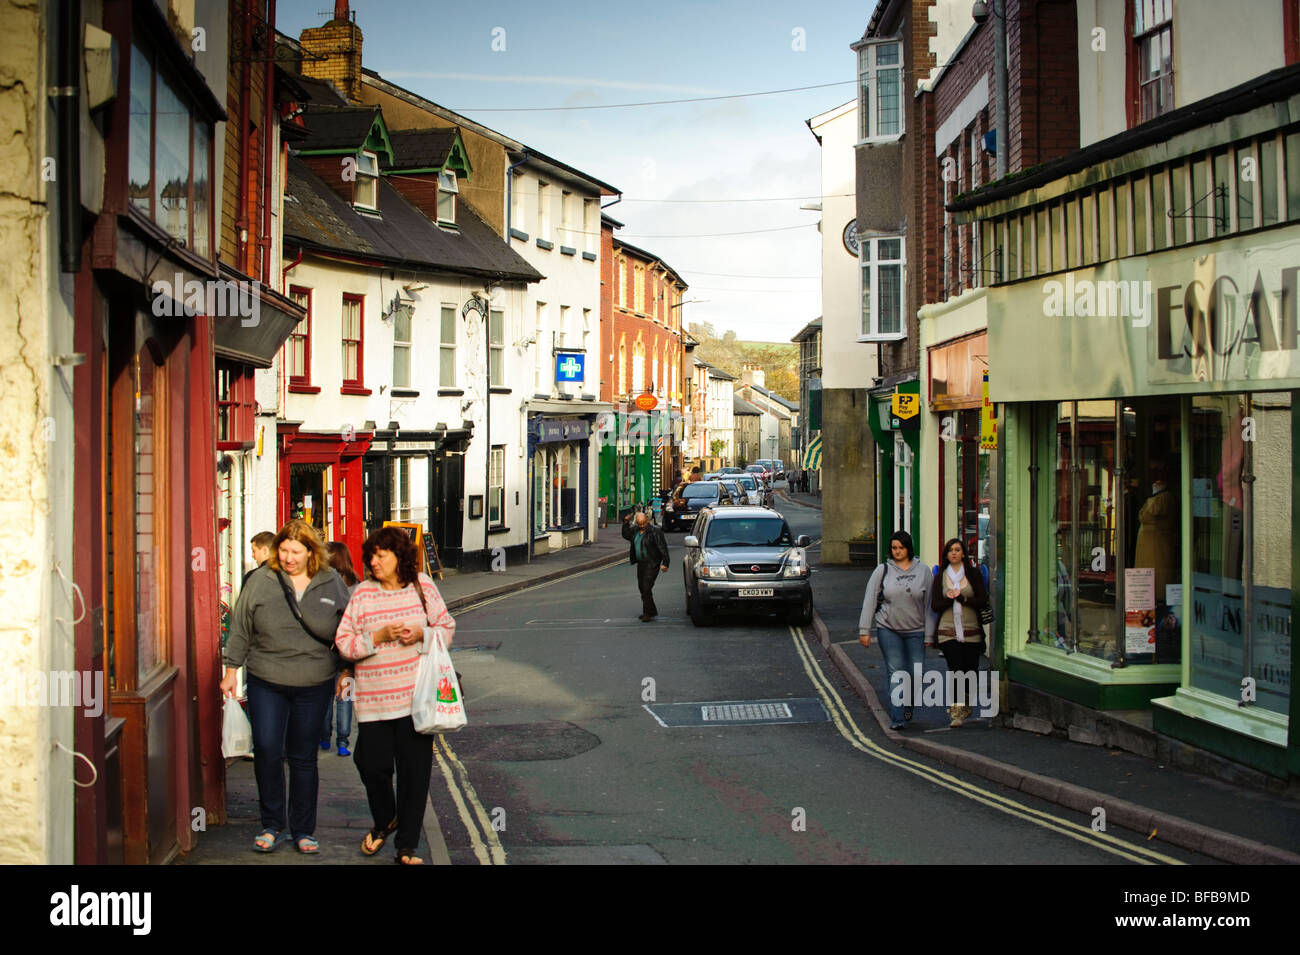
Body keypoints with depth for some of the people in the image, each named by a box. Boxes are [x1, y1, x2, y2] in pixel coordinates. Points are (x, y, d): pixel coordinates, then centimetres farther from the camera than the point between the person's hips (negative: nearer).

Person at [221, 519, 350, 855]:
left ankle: (303, 831, 18)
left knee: (303, 758, 7)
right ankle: (272, 825, 9)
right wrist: (232, 670, 6)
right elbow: (240, 628, 5)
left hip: (313, 685, 0)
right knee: (266, 750, -7)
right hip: (265, 682, 0)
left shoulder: (331, 583, 0)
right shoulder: (261, 580, -2)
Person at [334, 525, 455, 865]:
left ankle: (407, 846, 14)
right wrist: (379, 636, -15)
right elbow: (344, 642, 0)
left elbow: (447, 628, 9)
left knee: (414, 770, 1)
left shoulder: (422, 586, 3)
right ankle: (384, 821, 34)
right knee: (372, 764, 2)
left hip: (415, 695, 0)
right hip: (374, 698, 0)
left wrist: (421, 635, -10)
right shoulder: (363, 593, 1)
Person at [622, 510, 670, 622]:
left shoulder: (655, 531, -14)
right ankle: (651, 611, 25)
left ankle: (648, 613, -9)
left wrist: (665, 563, -19)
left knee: (646, 587, -13)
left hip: (652, 564, -8)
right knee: (642, 587, 13)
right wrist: (626, 522, 13)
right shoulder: (635, 530, 8)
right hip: (641, 563, 8)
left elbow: (663, 548, -14)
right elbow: (626, 535, 26)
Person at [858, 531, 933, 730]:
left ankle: (908, 706, 29)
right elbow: (869, 600, 2)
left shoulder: (923, 570, 3)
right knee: (896, 673, -6)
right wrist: (865, 630, -3)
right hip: (888, 629, -1)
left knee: (916, 673, 2)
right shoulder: (882, 570, 1)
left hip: (915, 631, 1)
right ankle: (896, 717, -4)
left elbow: (929, 602, 4)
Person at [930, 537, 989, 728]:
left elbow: (983, 600, -2)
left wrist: (962, 598, -15)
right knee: (956, 669, -14)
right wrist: (950, 599, -14)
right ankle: (956, 711, -15)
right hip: (948, 632, -1)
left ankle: (965, 706, 26)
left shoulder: (974, 574, 6)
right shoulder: (940, 577, 10)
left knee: (971, 671, 3)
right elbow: (935, 605, 4)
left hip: (971, 631, 1)